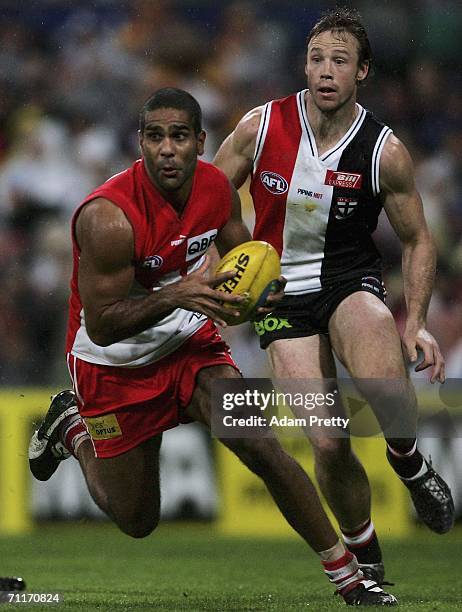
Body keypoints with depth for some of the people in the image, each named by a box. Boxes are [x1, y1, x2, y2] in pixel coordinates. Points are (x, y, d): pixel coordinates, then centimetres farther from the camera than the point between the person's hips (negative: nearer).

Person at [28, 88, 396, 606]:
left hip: (191, 343, 4)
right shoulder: (108, 218, -31)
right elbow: (101, 326, -26)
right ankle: (71, 426, 37)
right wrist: (174, 296, -39)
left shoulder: (216, 187, -11)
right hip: (115, 366, -4)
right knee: (137, 522, 9)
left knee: (262, 447, -17)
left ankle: (348, 577, -6)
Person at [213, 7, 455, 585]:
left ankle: (408, 462, 0)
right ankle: (364, 557, 14)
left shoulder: (384, 152, -9)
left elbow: (417, 240, 4)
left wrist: (415, 323, -5)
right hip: (280, 294, 1)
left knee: (385, 384, -35)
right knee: (327, 443, -12)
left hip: (350, 279, -1)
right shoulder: (260, 127, -8)